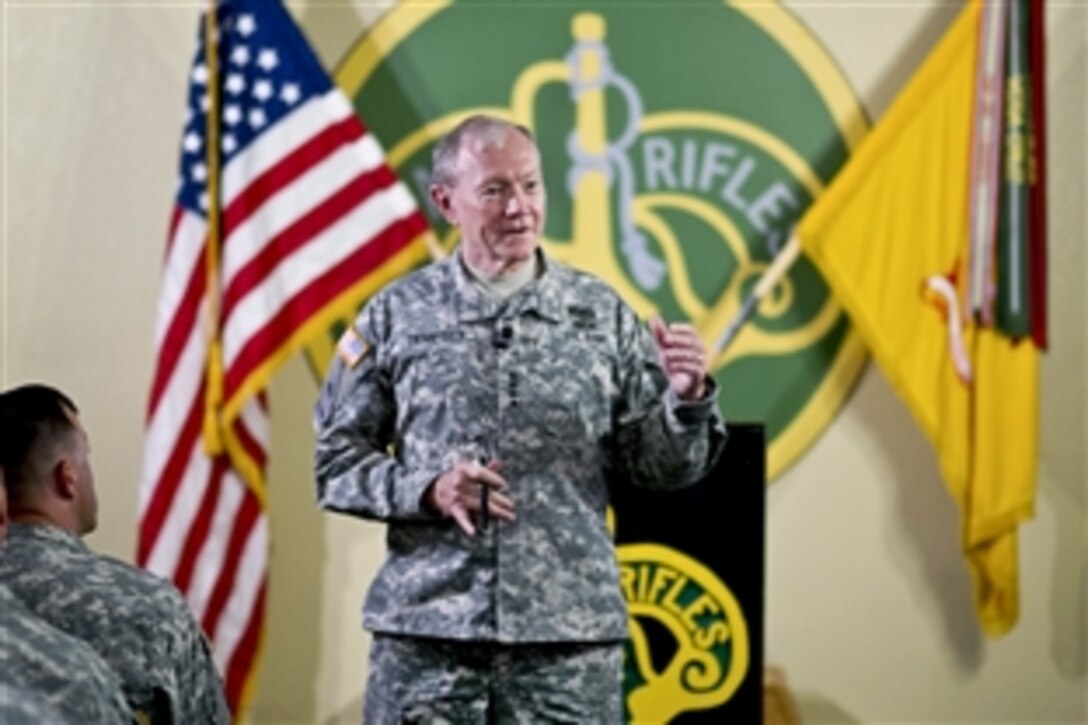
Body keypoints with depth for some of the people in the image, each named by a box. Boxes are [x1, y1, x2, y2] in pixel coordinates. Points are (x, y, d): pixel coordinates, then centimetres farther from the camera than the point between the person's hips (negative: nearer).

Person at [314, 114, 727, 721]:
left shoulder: (603, 315, 6)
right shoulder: (397, 317, 4)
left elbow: (662, 467, 6)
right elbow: (337, 463, 5)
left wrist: (686, 397, -13)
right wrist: (427, 489, -11)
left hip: (571, 635, 1)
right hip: (425, 631, 0)